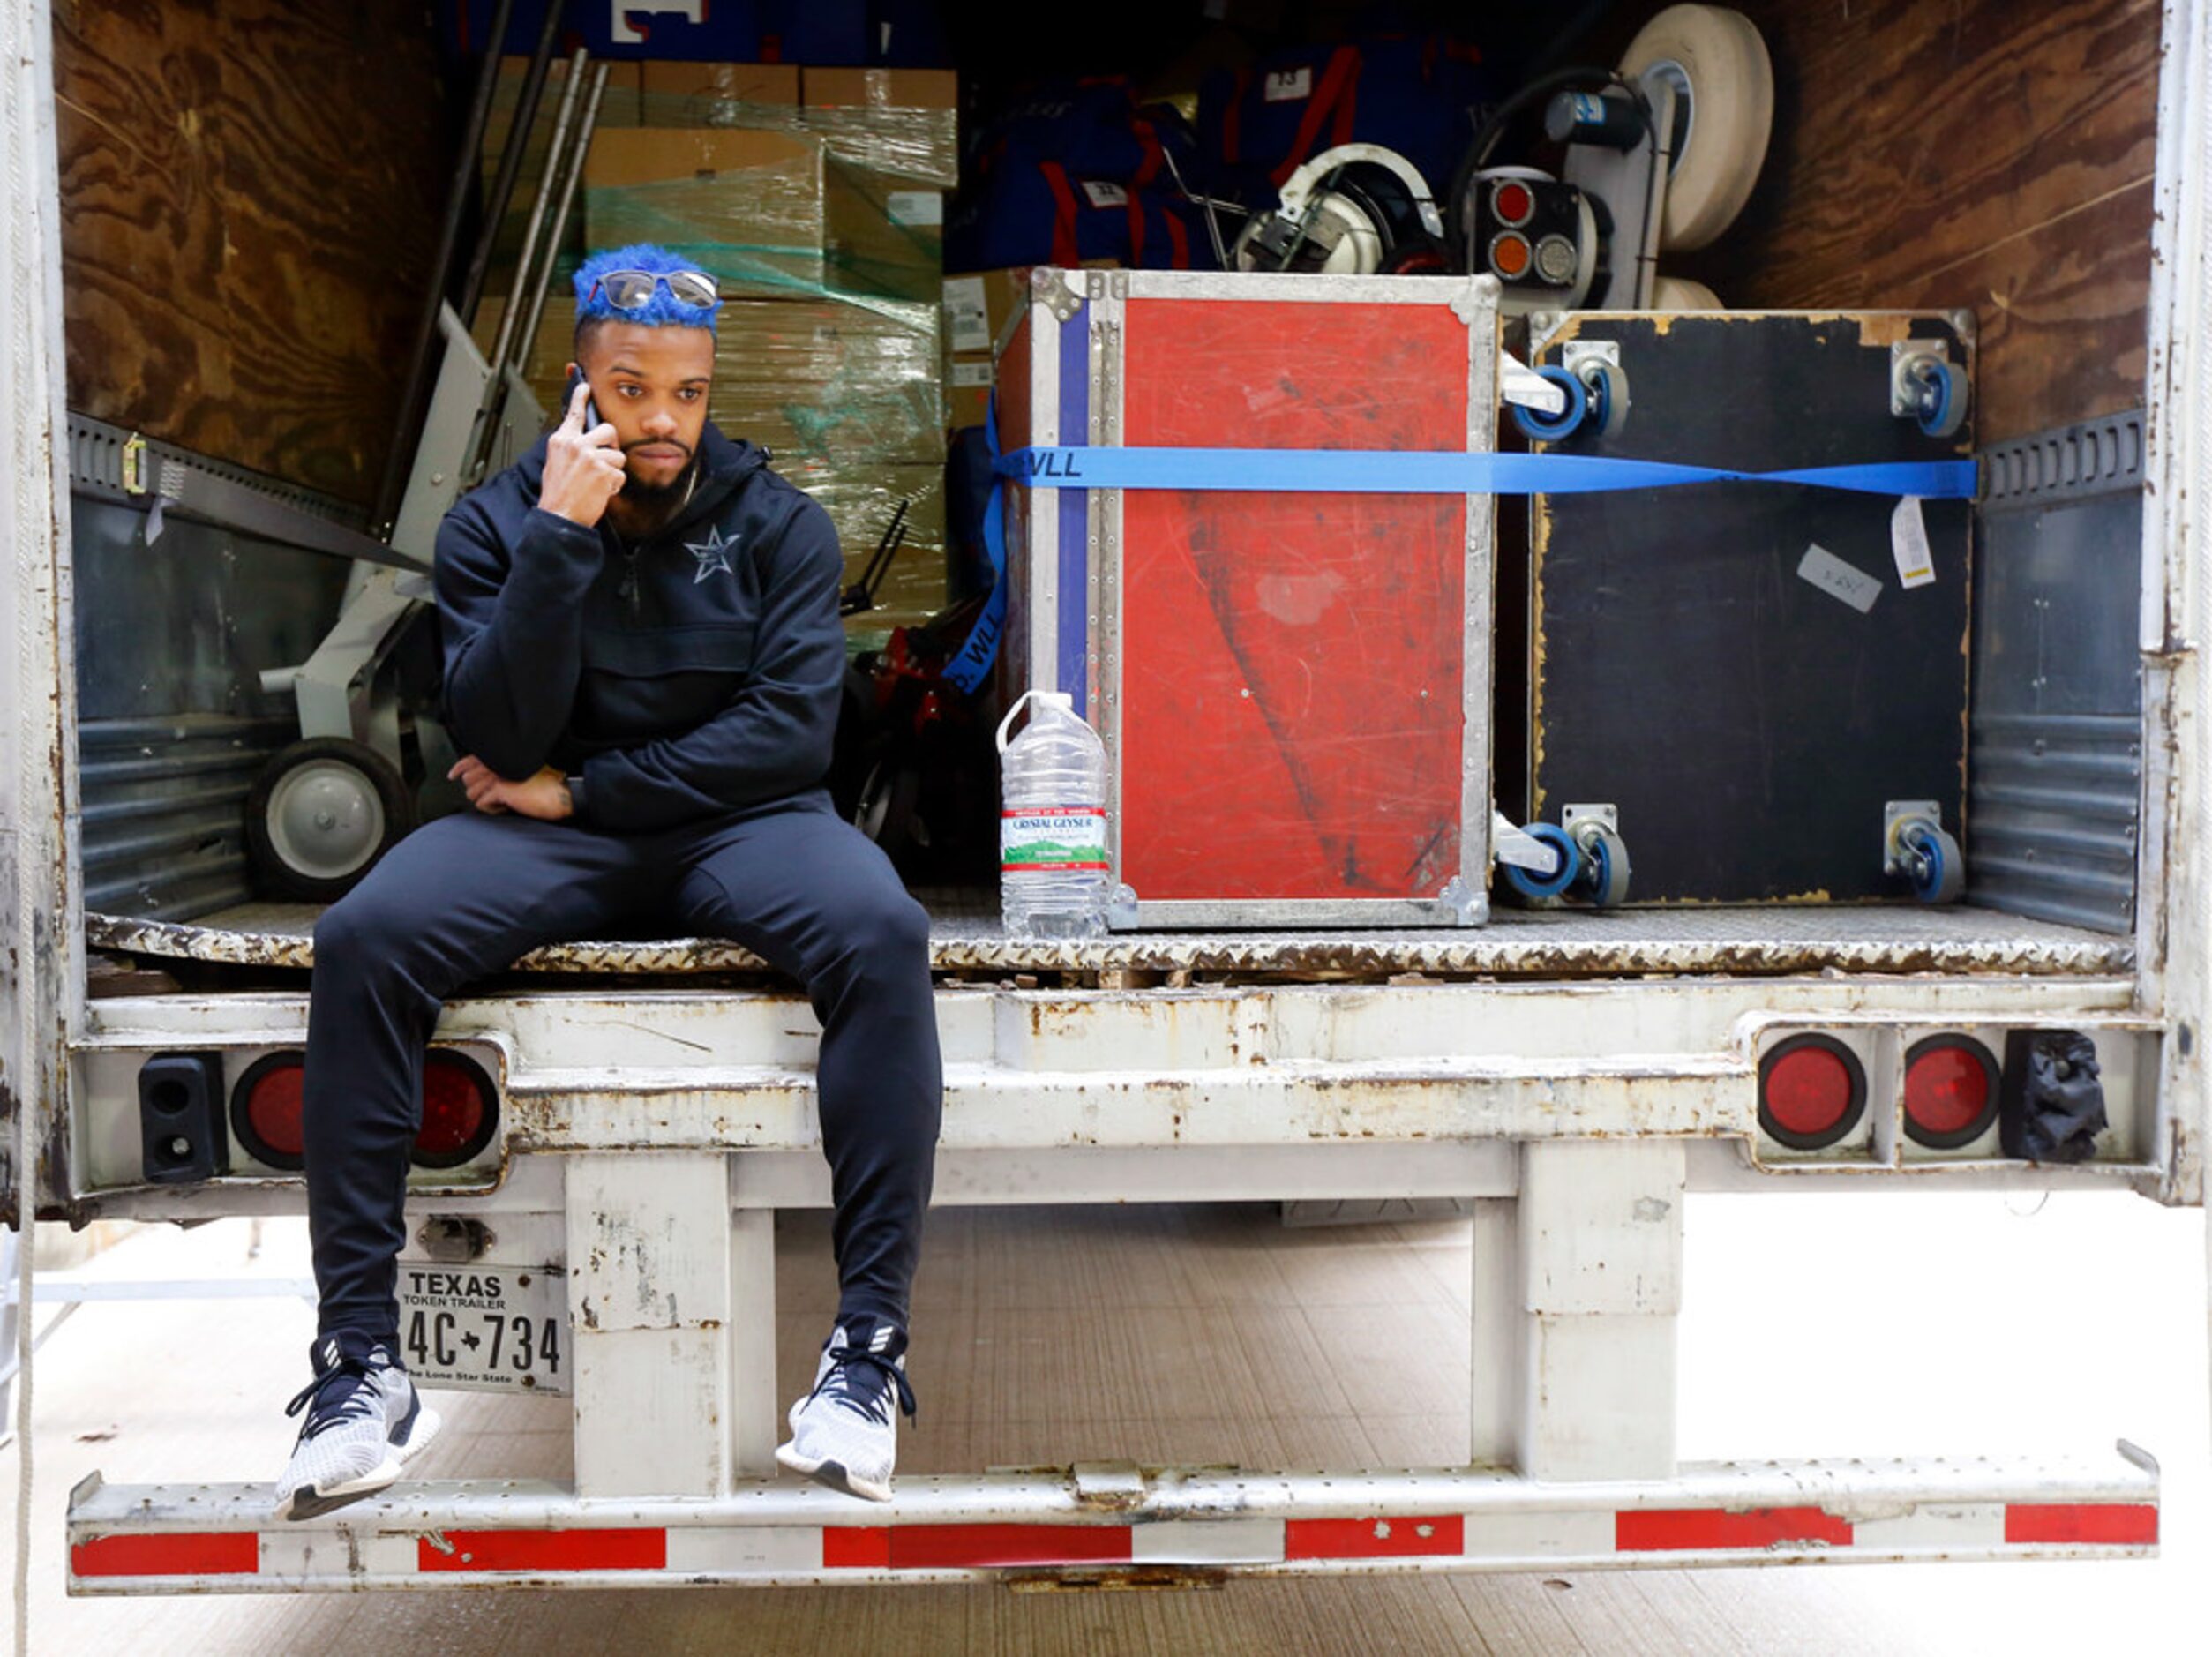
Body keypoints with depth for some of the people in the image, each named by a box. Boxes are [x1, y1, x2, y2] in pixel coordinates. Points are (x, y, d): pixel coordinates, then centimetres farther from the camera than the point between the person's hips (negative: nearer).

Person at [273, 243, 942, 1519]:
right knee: (363, 939, -27)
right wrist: (560, 538, -16)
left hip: (739, 826, -1)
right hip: (550, 837, 1)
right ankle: (362, 1357, -20)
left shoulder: (779, 524, 2)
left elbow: (792, 732, -9)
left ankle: (872, 1344, -28)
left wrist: (581, 788, -10)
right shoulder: (496, 523, 4)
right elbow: (500, 742, -9)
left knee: (884, 936, -33)